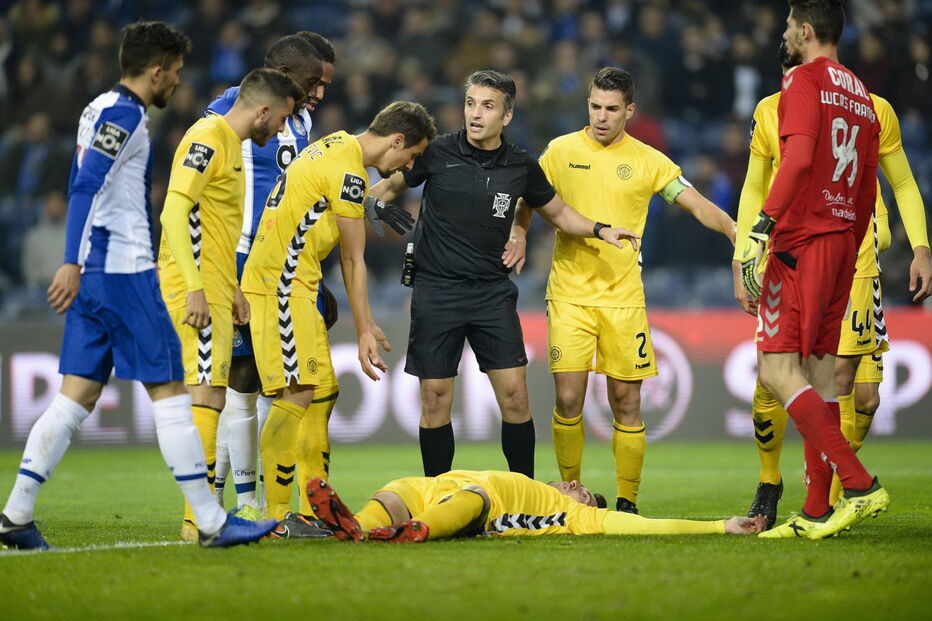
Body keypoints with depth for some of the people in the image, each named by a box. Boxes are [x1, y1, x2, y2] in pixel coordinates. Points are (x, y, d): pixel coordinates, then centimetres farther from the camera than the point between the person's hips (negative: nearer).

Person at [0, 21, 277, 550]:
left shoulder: (103, 110, 19)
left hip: (95, 274, 9)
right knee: (169, 392, -5)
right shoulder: (124, 114, -10)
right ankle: (212, 523, -3)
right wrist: (73, 262, -26)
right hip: (124, 273, -9)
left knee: (78, 397, 7)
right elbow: (86, 187, -20)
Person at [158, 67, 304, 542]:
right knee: (207, 394, -14)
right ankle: (198, 517, -17)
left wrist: (232, 289, 24)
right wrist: (195, 287, -25)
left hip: (213, 288, 10)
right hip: (196, 286, -10)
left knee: (210, 397, 10)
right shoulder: (207, 139, -12)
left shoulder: (231, 143, 20)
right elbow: (174, 212, -20)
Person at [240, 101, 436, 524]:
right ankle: (276, 515, -14)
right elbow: (354, 261, -12)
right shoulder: (349, 174, -15)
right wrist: (364, 333, -7)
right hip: (281, 286, -10)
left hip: (290, 282, 10)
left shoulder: (336, 143, 15)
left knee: (321, 390, 9)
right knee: (297, 394, -13)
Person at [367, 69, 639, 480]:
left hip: (493, 292, 1)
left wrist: (600, 230, 3)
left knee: (514, 395, -4)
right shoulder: (436, 153, -5)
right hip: (436, 291, -1)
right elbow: (390, 187, 10)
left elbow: (558, 213, 17)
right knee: (435, 399, 0)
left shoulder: (521, 167, 1)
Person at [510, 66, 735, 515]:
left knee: (626, 403, -1)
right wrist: (518, 234, 0)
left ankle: (626, 502, 9)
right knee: (568, 398, -8)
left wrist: (740, 233, -14)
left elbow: (698, 206, 1)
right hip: (570, 293, 0)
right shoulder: (561, 151, 5)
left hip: (623, 296, 0)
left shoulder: (648, 161, 3)